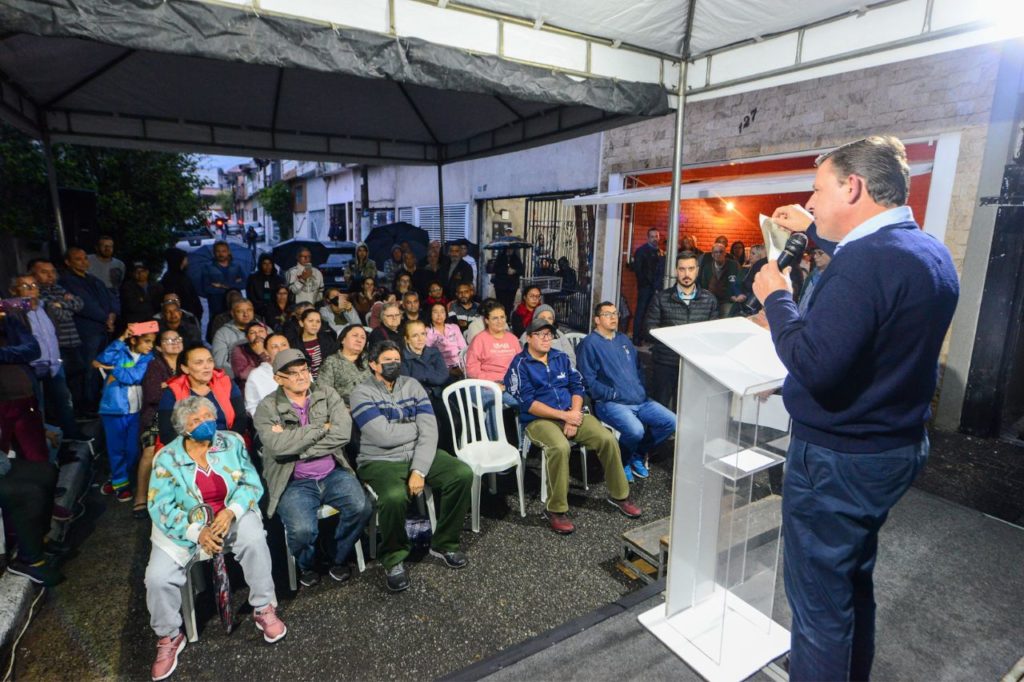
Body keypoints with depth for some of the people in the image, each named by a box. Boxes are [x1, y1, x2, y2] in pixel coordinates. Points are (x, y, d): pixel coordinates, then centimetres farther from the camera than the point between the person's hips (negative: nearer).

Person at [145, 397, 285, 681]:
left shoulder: (232, 442, -4)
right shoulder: (167, 458, -7)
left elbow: (251, 484, -5)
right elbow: (160, 507, -10)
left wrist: (230, 512, -23)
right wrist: (197, 532, -23)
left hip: (232, 514, 0)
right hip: (184, 526, 1)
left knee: (254, 540, -29)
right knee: (157, 578, -17)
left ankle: (264, 609, -7)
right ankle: (169, 637, 14)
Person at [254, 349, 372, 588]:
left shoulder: (327, 394, 4)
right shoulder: (267, 407, -3)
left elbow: (342, 432, -11)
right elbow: (278, 446, -20)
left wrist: (294, 443, -14)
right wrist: (321, 428, -13)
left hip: (333, 474, 2)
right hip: (294, 482, -2)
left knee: (361, 507, -22)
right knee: (302, 530, -26)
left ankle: (339, 559, 9)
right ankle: (305, 566, 12)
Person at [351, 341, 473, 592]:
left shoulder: (412, 385, 6)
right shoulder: (363, 392, -7)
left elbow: (429, 431, -5)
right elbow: (384, 436, -20)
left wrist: (419, 470, -17)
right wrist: (417, 425, -4)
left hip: (419, 455, 5)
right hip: (381, 461, -4)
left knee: (463, 474, -17)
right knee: (395, 497, -35)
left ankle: (444, 543, 6)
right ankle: (393, 559, -3)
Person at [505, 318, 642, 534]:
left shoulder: (561, 357, 15)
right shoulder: (520, 364, -3)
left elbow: (577, 386, 11)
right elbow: (527, 403, -11)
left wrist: (574, 415, -8)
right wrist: (564, 415, -15)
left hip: (571, 414, 5)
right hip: (540, 419, -5)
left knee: (608, 439, -14)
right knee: (560, 448, -35)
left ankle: (619, 495, 8)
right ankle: (555, 510, -18)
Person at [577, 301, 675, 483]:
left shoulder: (624, 339, 19)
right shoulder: (590, 344, -5)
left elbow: (638, 368, 25)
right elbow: (588, 381, -13)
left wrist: (642, 390, 9)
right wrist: (613, 394, -15)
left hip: (640, 400, 8)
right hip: (610, 403, -8)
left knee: (671, 422, -5)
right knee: (635, 431, -31)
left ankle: (638, 455, 15)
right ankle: (622, 462, 2)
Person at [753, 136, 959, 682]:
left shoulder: (866, 261, -25)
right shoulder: (931, 252, 7)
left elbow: (814, 366, -31)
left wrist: (776, 298, -17)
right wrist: (814, 231, 31)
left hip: (838, 458, -10)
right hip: (898, 448, 10)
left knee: (819, 599, 7)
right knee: (855, 580, 27)